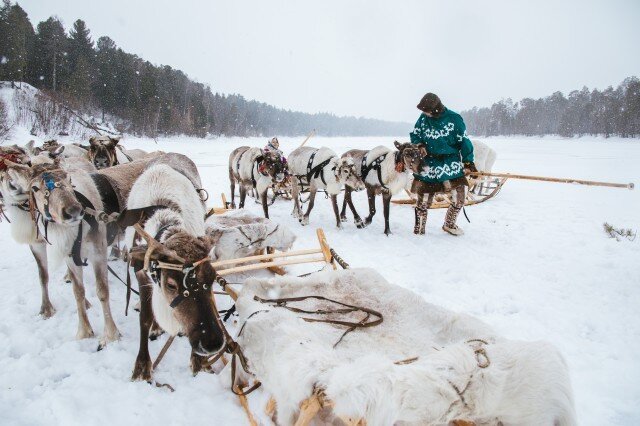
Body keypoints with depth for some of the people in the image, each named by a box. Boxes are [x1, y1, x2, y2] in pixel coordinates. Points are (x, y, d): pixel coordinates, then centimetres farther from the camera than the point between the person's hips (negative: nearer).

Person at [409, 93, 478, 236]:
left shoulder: (453, 118, -9)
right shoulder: (423, 118, -3)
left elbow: (464, 140, -4)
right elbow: (415, 136, 9)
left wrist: (468, 161, -5)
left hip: (451, 164, 0)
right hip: (429, 164, 1)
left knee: (460, 198, 2)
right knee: (423, 200, 1)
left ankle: (449, 224, 26)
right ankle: (419, 229, 17)